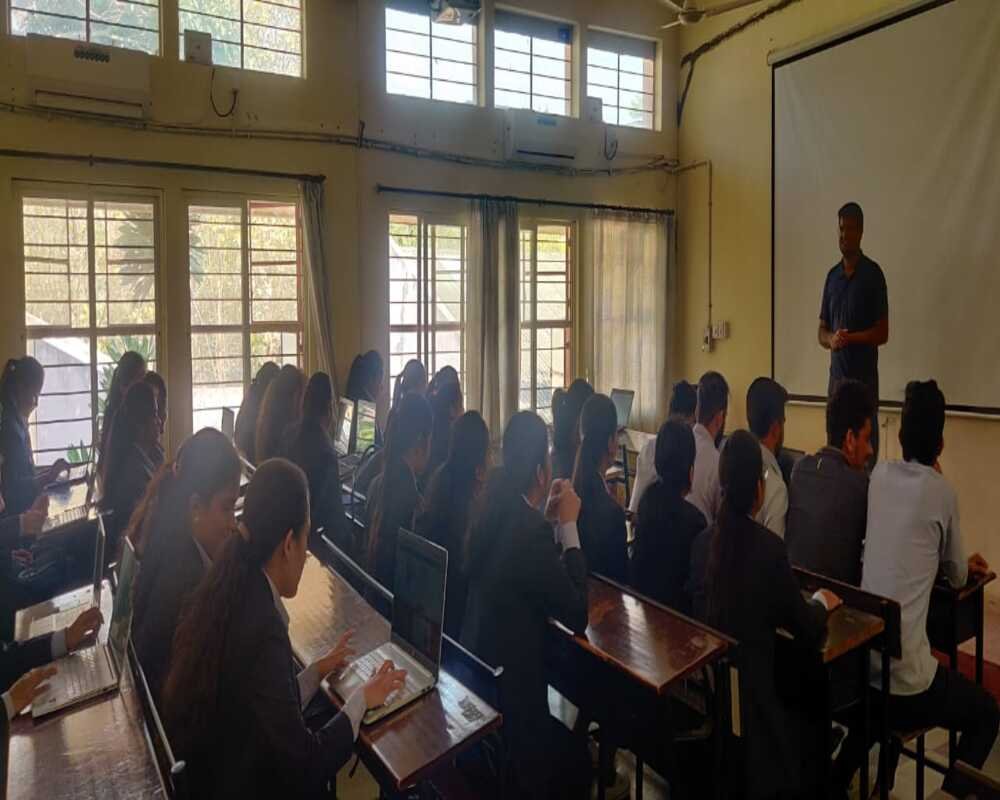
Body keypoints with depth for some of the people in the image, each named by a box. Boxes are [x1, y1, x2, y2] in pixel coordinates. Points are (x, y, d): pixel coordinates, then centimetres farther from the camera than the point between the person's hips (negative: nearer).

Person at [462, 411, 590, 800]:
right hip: (509, 691, -7)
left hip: (478, 676, 8)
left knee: (566, 741, 28)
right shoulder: (531, 528, -27)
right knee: (576, 764, 17)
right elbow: (576, 615, -18)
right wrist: (568, 525, -15)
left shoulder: (496, 509, -4)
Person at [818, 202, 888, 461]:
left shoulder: (873, 274, -5)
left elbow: (883, 333, -6)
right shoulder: (832, 275, 11)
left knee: (867, 448, -3)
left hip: (865, 376, -5)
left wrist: (852, 338, -20)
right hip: (836, 374, 5)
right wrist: (831, 339, -10)